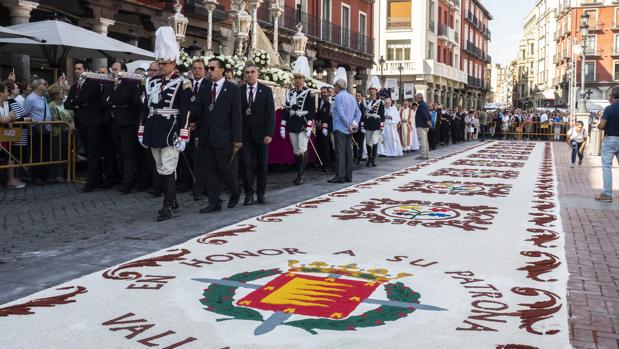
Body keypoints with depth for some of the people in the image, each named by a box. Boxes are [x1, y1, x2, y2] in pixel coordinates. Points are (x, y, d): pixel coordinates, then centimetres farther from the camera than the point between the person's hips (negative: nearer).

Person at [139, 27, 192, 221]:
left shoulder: (182, 84, -6)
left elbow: (185, 113, -10)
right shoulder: (152, 82, 12)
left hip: (170, 133, -7)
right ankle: (172, 200, 27)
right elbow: (146, 108, 15)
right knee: (161, 170, 14)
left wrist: (182, 137, -15)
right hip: (154, 132, 7)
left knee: (168, 170, -7)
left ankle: (167, 207, -3)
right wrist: (143, 132, 12)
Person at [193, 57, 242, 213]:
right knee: (210, 171, 6)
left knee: (226, 169, 2)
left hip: (224, 137, -4)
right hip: (207, 137, 5)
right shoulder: (205, 89, 10)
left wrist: (237, 139, -11)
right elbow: (197, 111, 5)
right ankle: (214, 203, 13)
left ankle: (235, 192, 29)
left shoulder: (233, 89, -3)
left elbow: (236, 115, -6)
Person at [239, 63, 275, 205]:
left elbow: (271, 113, -3)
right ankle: (249, 194, 2)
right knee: (246, 163, -7)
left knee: (262, 165, 5)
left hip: (260, 133, 0)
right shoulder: (239, 91, 4)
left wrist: (269, 134, -10)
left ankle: (260, 194, 16)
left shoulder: (266, 90, 2)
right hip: (245, 133, 0)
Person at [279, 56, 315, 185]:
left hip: (303, 125, -5)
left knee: (302, 150, -8)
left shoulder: (309, 93, -3)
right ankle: (299, 174, 16)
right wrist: (282, 126, 6)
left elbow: (312, 112, -8)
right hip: (292, 126, 5)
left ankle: (301, 175, -4)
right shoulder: (289, 92, 11)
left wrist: (309, 127, -16)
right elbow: (286, 110, 11)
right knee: (296, 151, 8)